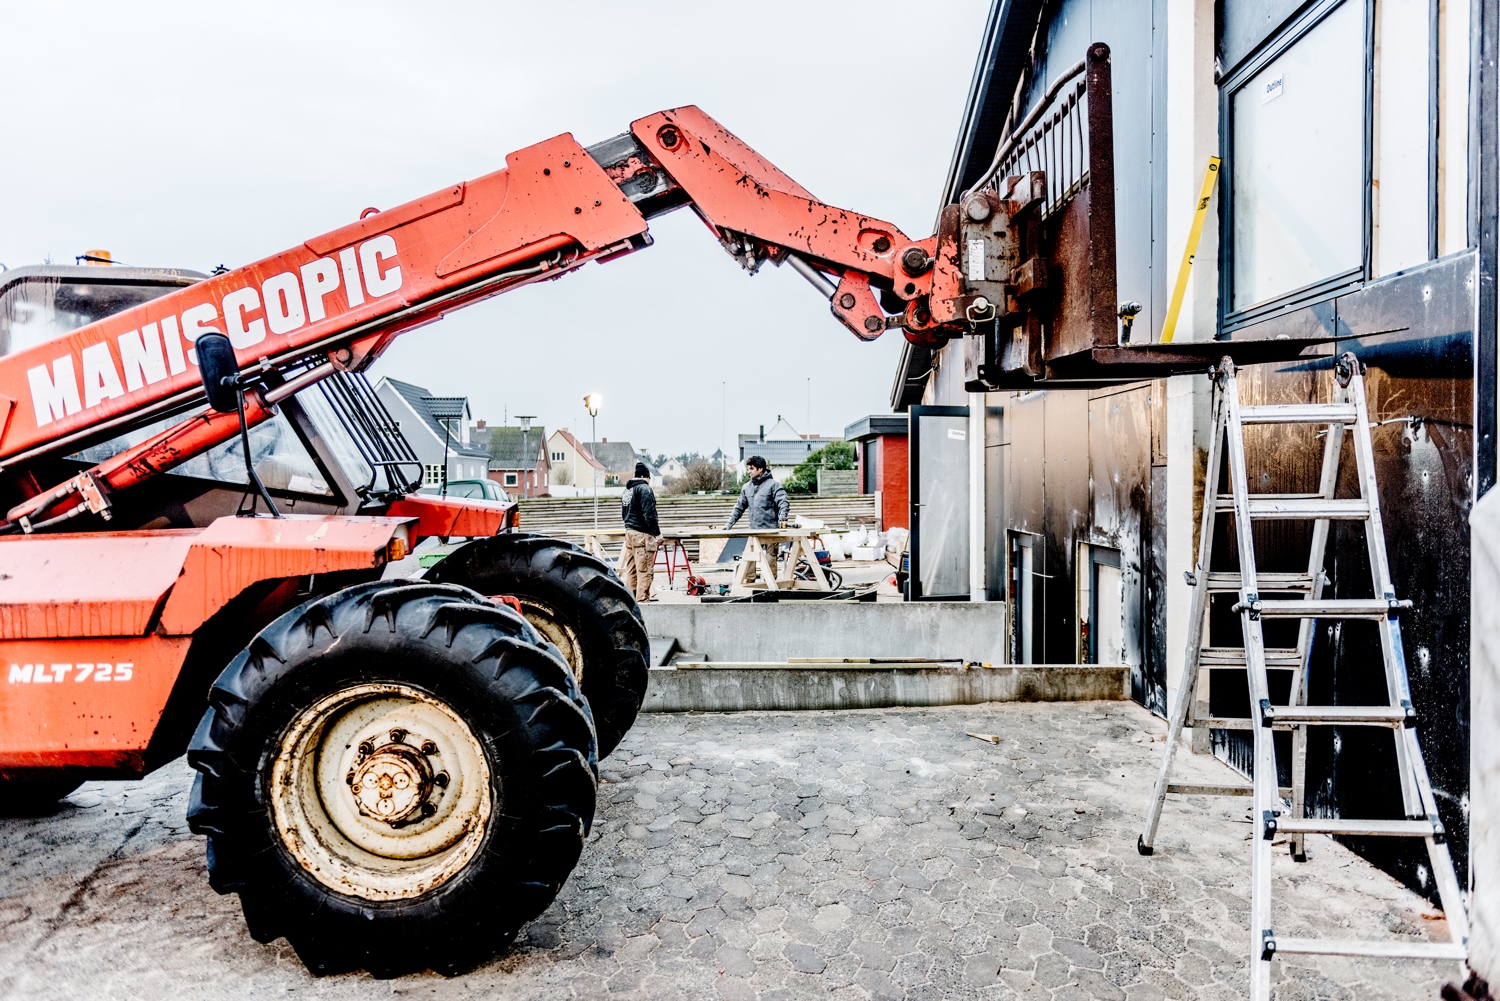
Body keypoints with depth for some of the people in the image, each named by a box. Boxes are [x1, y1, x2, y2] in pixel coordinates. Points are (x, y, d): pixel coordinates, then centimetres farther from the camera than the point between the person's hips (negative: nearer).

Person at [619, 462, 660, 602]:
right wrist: (657, 532, -12)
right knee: (645, 569, -6)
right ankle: (642, 599, -6)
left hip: (629, 532, 9)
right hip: (642, 534, -9)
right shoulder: (645, 489, -10)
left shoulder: (626, 491, 18)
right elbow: (649, 514, -16)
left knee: (631, 568, 12)